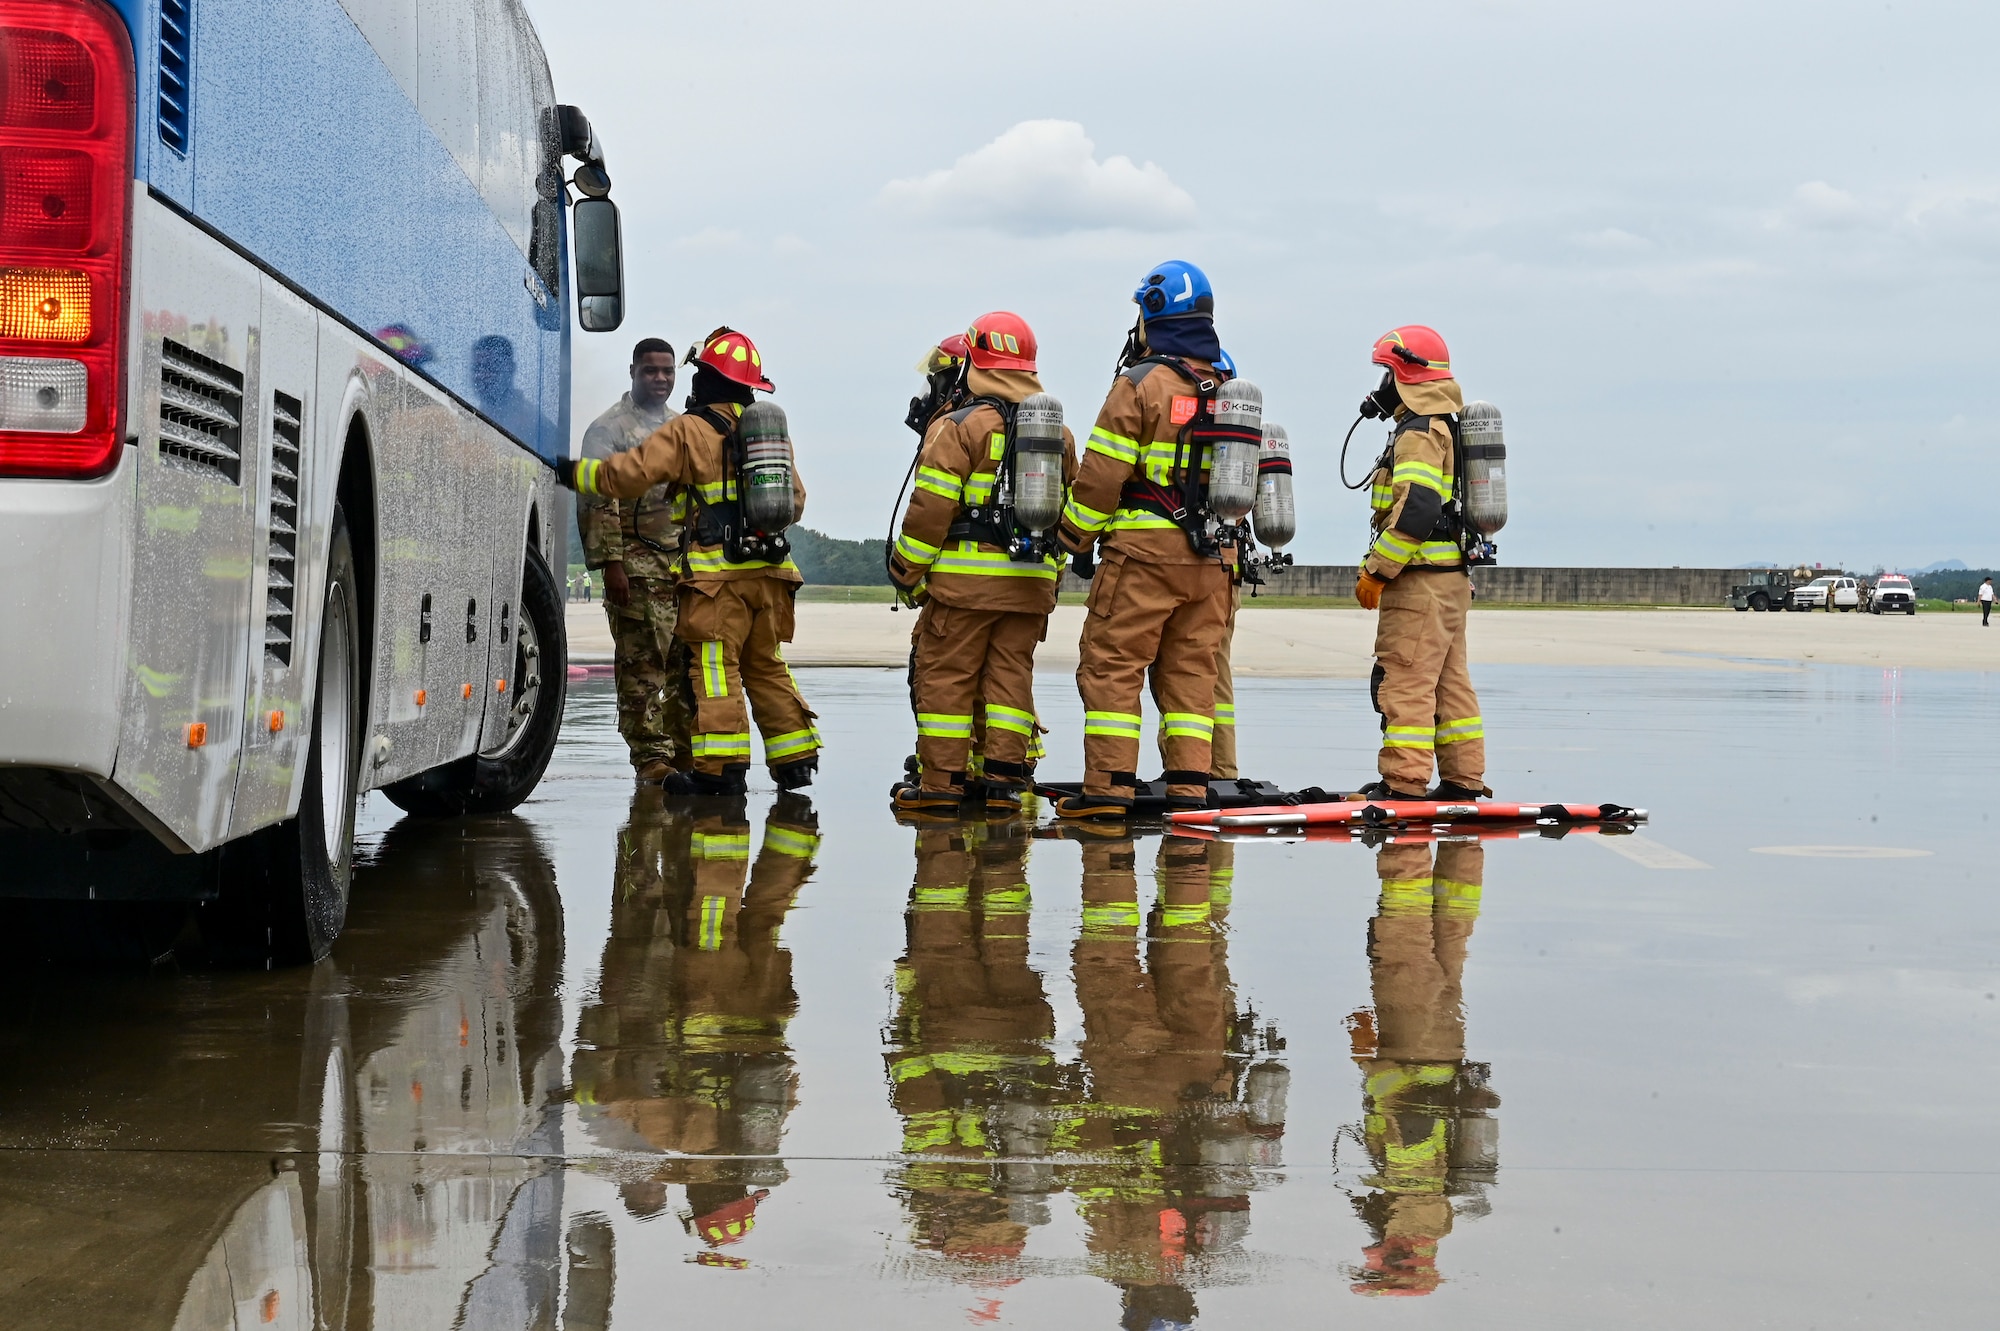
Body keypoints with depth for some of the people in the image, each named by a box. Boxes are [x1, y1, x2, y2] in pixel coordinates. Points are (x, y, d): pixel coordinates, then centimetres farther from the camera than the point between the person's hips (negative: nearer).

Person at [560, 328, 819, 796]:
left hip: (718, 572, -6)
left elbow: (629, 473, -11)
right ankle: (794, 758, 14)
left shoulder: (689, 431, -6)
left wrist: (574, 472, 2)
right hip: (769, 568, 6)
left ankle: (721, 767, -8)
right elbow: (794, 498, 21)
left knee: (715, 666, -4)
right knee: (766, 665, 15)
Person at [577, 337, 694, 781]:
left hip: (687, 560, 6)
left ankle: (687, 753, 9)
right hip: (637, 564, -6)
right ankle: (651, 756, -1)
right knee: (642, 663, -5)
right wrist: (610, 562, -15)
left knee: (689, 661, 3)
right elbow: (598, 500, -7)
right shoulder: (609, 428, 0)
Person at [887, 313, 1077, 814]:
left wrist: (907, 571, -1)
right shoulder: (1059, 433, 12)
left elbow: (931, 508, -10)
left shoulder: (960, 427, -8)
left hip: (965, 576, -5)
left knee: (946, 675, 1)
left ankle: (941, 780, 1)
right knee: (1012, 673, 10)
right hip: (1033, 581, 6)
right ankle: (1004, 779, 7)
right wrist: (1052, 574, 23)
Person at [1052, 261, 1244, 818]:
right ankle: (1190, 783, 7)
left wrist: (1077, 539, 2)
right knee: (1191, 668, 11)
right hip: (1213, 557, 6)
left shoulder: (1140, 385, -9)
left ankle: (1109, 785, -6)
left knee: (1111, 664, -2)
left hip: (1144, 548, -6)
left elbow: (1101, 475, -9)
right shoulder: (1232, 390, 11)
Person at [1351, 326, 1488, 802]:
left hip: (1420, 578, -10)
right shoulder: (1449, 426, 20)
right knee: (1449, 679, 13)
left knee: (1405, 678, -9)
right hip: (1453, 577, 11)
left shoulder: (1419, 432, -13)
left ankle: (1403, 782, -11)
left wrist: (1376, 570, -19)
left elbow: (1416, 509, -24)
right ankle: (1463, 778, 16)